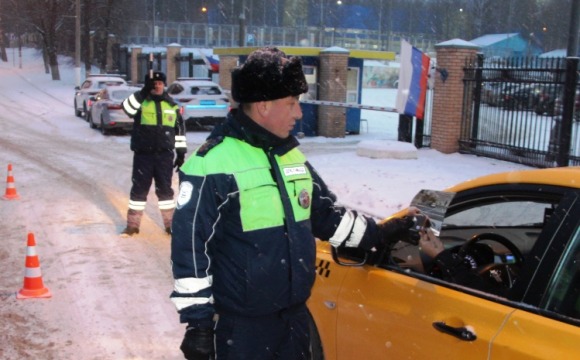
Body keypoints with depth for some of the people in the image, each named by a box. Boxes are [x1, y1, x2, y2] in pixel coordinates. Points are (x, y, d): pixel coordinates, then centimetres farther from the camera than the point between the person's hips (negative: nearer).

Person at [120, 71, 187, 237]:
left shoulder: (172, 105, 7)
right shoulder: (140, 101, -1)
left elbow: (180, 131, 11)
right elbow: (127, 108, -24)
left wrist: (181, 153, 8)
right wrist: (144, 92, -30)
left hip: (165, 155, 2)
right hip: (143, 155, -1)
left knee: (165, 189, 9)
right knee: (139, 189, 6)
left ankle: (170, 224, 19)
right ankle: (132, 225, 17)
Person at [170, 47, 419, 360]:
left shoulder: (292, 155, 8)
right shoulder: (213, 164, -17)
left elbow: (327, 214, 19)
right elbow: (190, 246, -16)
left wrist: (378, 234, 15)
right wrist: (197, 320, -15)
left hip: (294, 313, 8)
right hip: (240, 324, -7)